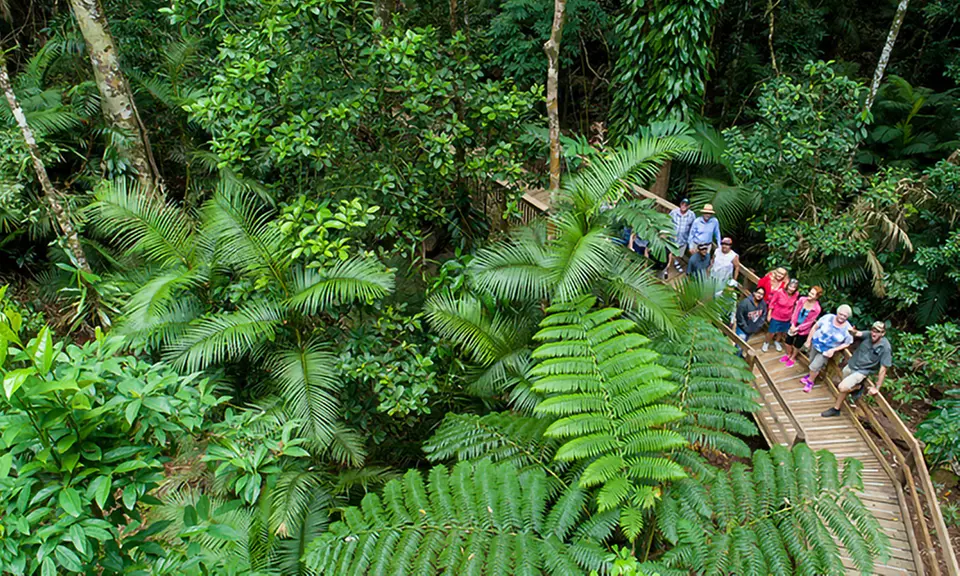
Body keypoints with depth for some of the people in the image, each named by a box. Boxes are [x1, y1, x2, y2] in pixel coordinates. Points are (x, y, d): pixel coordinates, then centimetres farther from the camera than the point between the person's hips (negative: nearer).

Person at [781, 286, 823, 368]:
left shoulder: (816, 309, -26)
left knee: (796, 345, 17)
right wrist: (793, 325, -16)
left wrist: (797, 328, -17)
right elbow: (795, 312, -9)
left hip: (804, 329, -3)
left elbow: (809, 322, -18)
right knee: (788, 342, 18)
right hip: (794, 325, 3)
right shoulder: (802, 299, -17)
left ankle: (792, 358, 45)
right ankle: (788, 355, 47)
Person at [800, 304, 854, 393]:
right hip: (816, 344, 2)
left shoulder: (848, 329, -22)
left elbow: (847, 343, -9)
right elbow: (815, 327, -8)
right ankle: (811, 375, 52)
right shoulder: (828, 317, -20)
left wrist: (833, 350, -19)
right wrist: (808, 340, -4)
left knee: (814, 367, -1)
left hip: (827, 351, -2)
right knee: (812, 363, 21)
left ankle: (810, 381, 27)